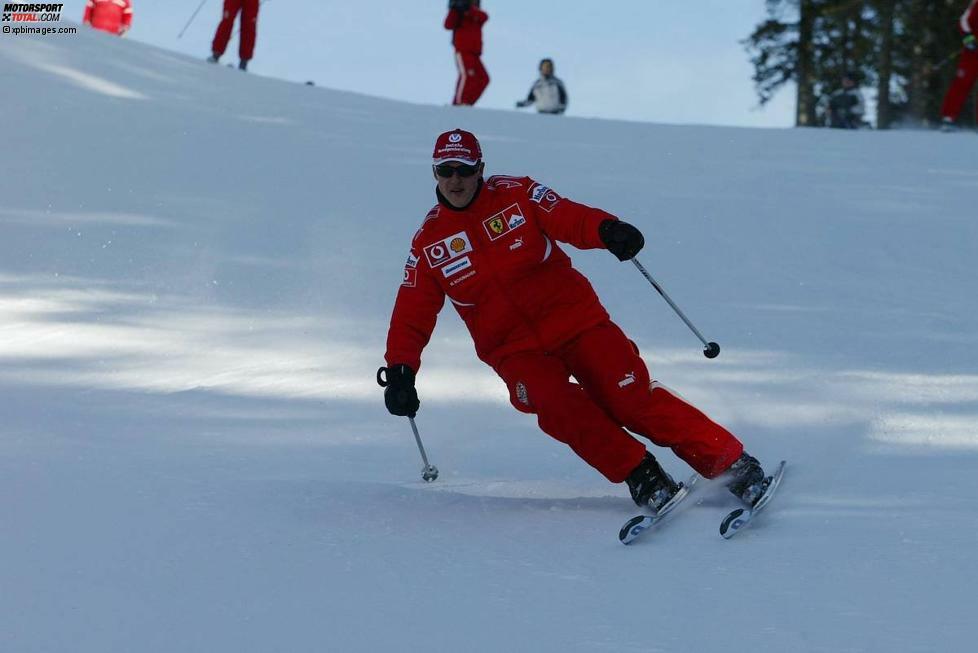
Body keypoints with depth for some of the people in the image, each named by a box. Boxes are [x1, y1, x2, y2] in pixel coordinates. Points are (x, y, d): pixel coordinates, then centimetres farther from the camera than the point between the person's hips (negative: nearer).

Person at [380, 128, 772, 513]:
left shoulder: (514, 194, 0)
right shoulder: (428, 243, 5)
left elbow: (569, 218, -11)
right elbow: (411, 315, 7)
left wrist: (607, 230, -33)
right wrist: (399, 371, -7)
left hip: (574, 319, -1)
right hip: (515, 349, 1)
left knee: (632, 398, -16)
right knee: (560, 408, -28)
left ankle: (732, 465, -12)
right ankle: (644, 480, -19)